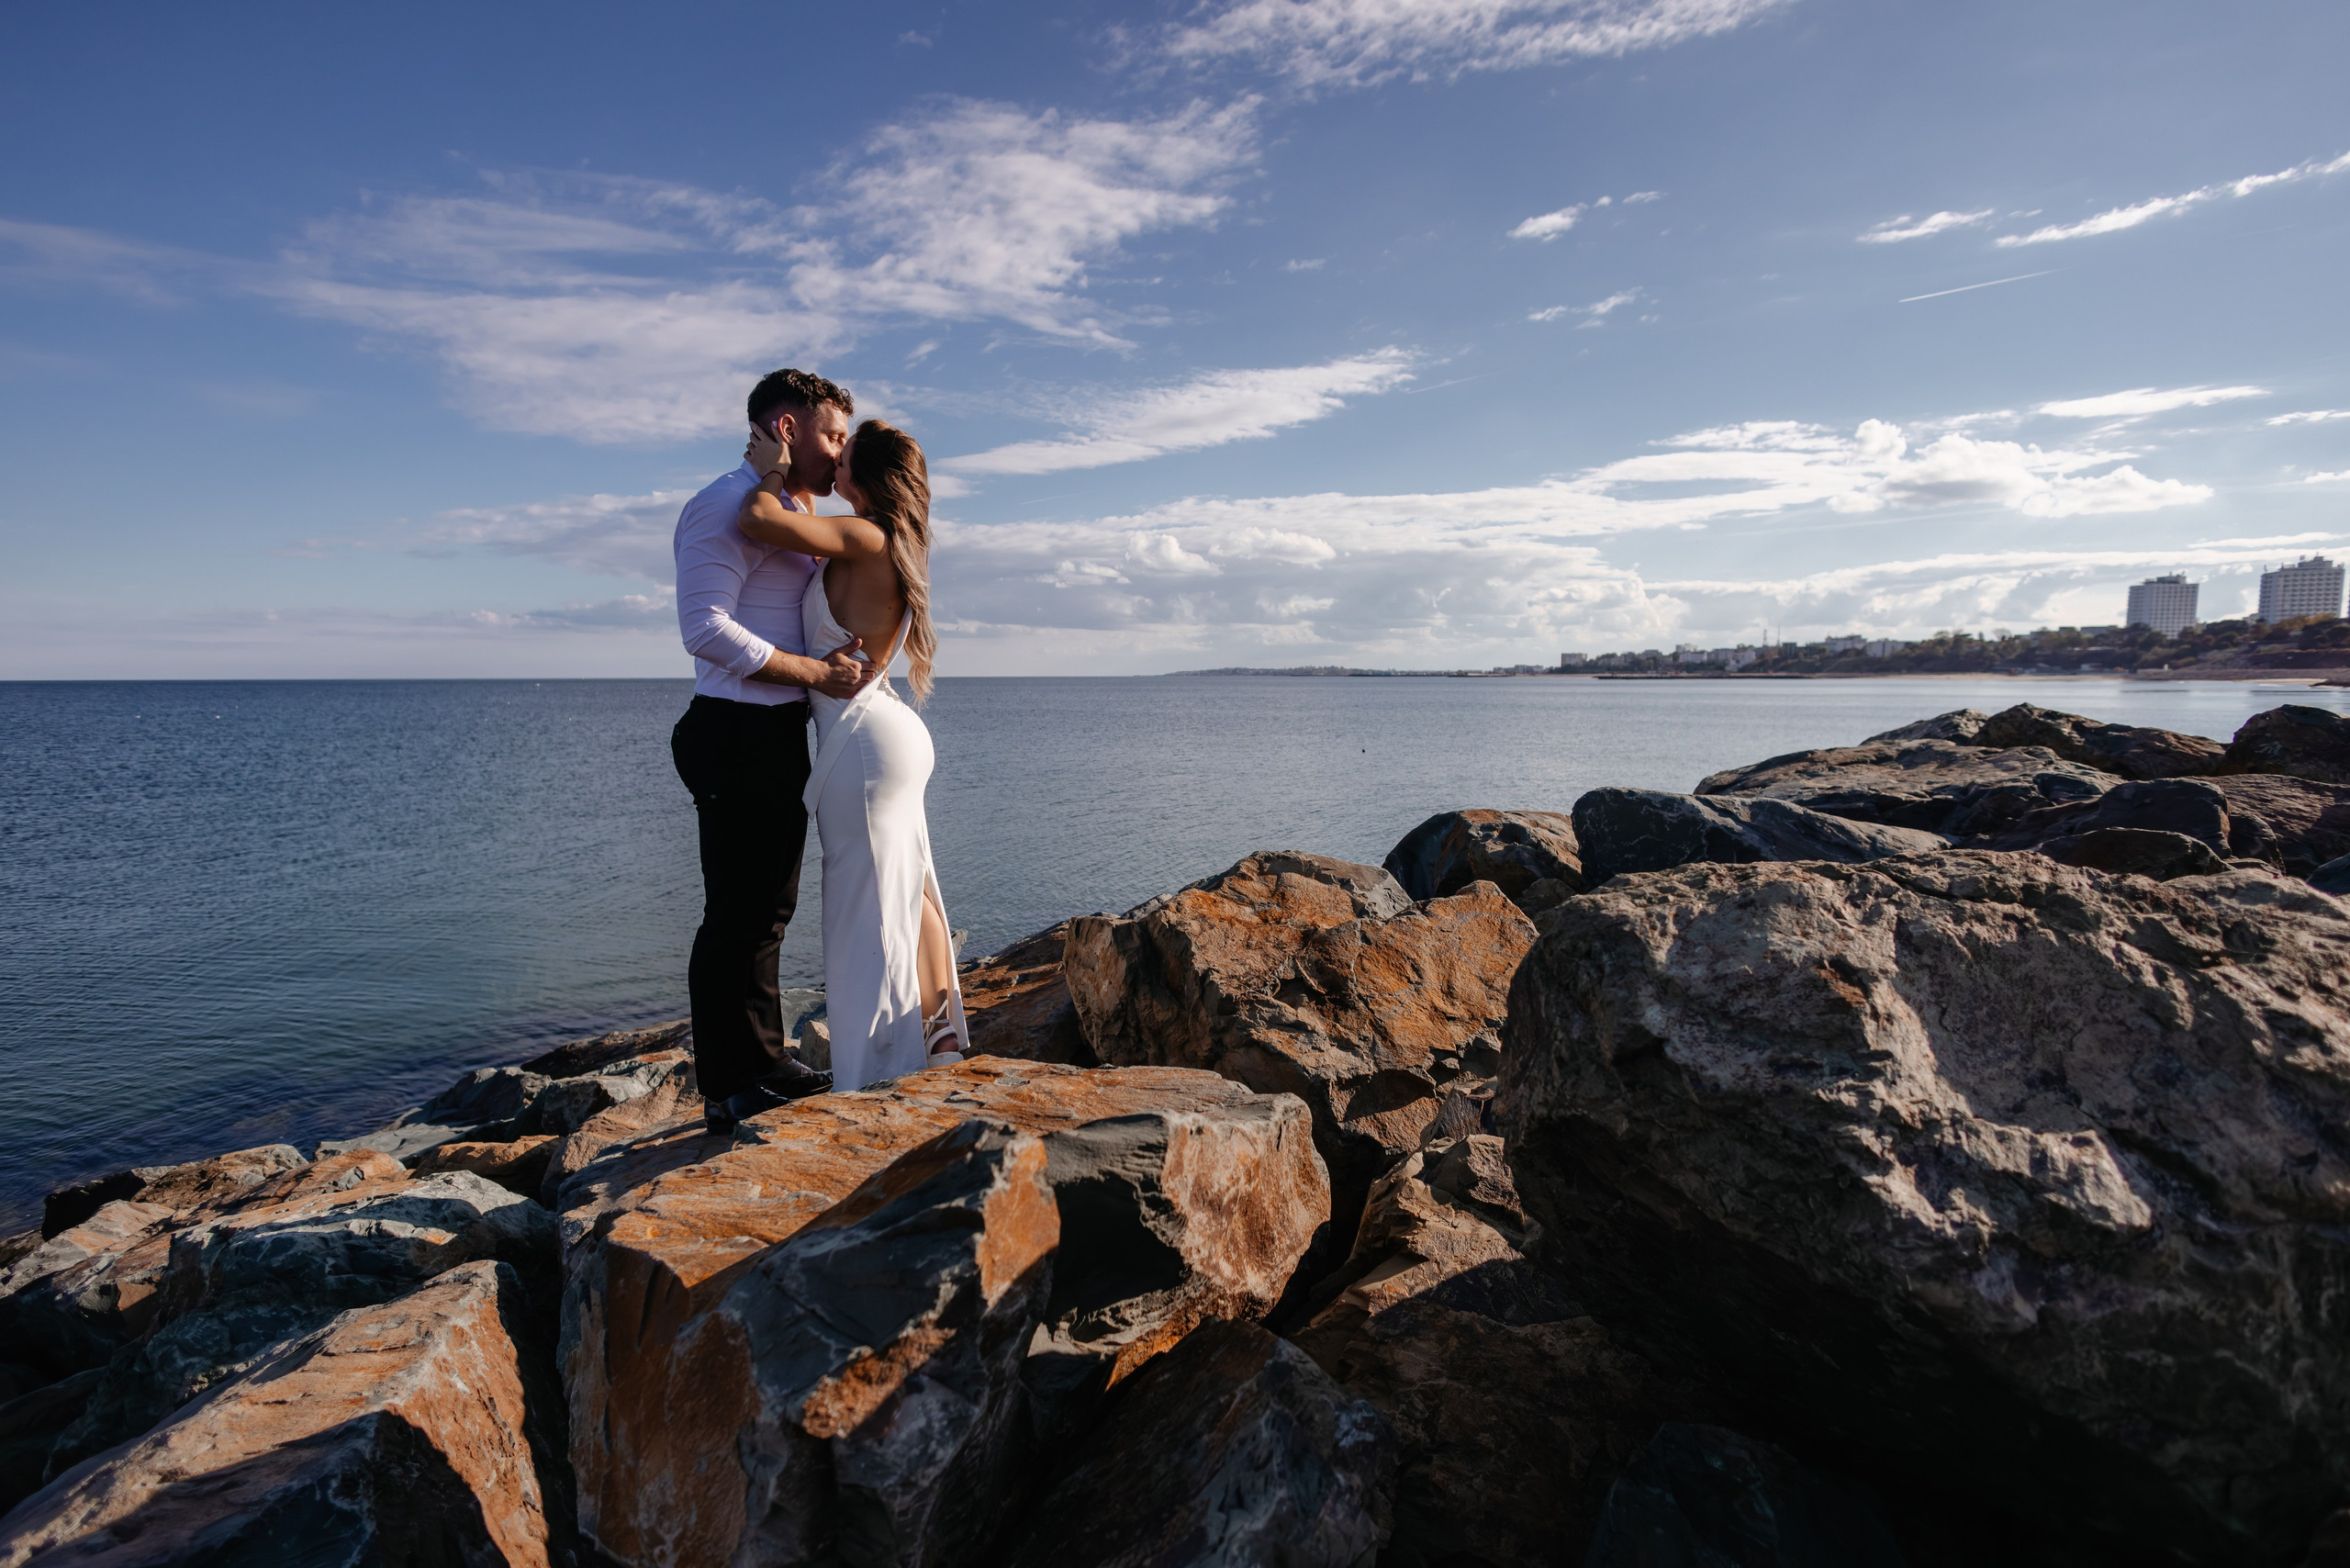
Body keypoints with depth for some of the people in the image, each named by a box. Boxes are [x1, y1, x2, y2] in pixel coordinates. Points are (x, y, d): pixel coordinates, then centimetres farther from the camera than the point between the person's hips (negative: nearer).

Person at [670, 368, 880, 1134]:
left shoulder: (791, 515, 21)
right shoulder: (728, 505, -11)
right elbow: (706, 629, -21)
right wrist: (818, 673, -19)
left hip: (781, 734, 10)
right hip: (737, 734, -10)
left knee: (767, 908, 16)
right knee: (736, 914, -4)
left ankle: (766, 1063, 29)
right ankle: (729, 1090, 7)